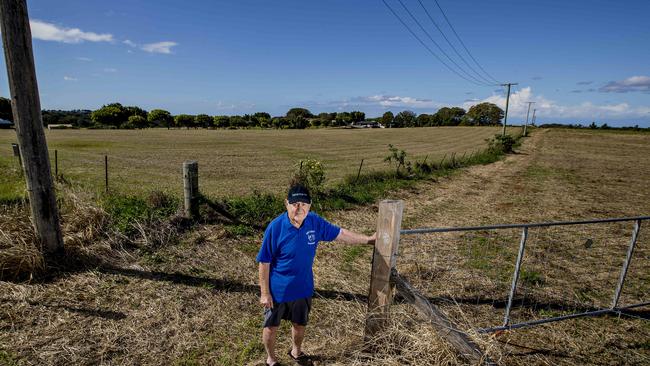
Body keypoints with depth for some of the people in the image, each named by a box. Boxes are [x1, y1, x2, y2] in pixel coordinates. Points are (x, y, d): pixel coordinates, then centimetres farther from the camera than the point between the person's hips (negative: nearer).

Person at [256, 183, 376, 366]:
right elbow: (264, 263, -16)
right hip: (277, 290, -3)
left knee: (300, 324, 25)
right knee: (271, 327, 18)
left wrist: (369, 239, 4)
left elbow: (340, 234, 0)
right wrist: (265, 293, -12)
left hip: (303, 288, 4)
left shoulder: (315, 222, -14)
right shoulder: (275, 227, -25)